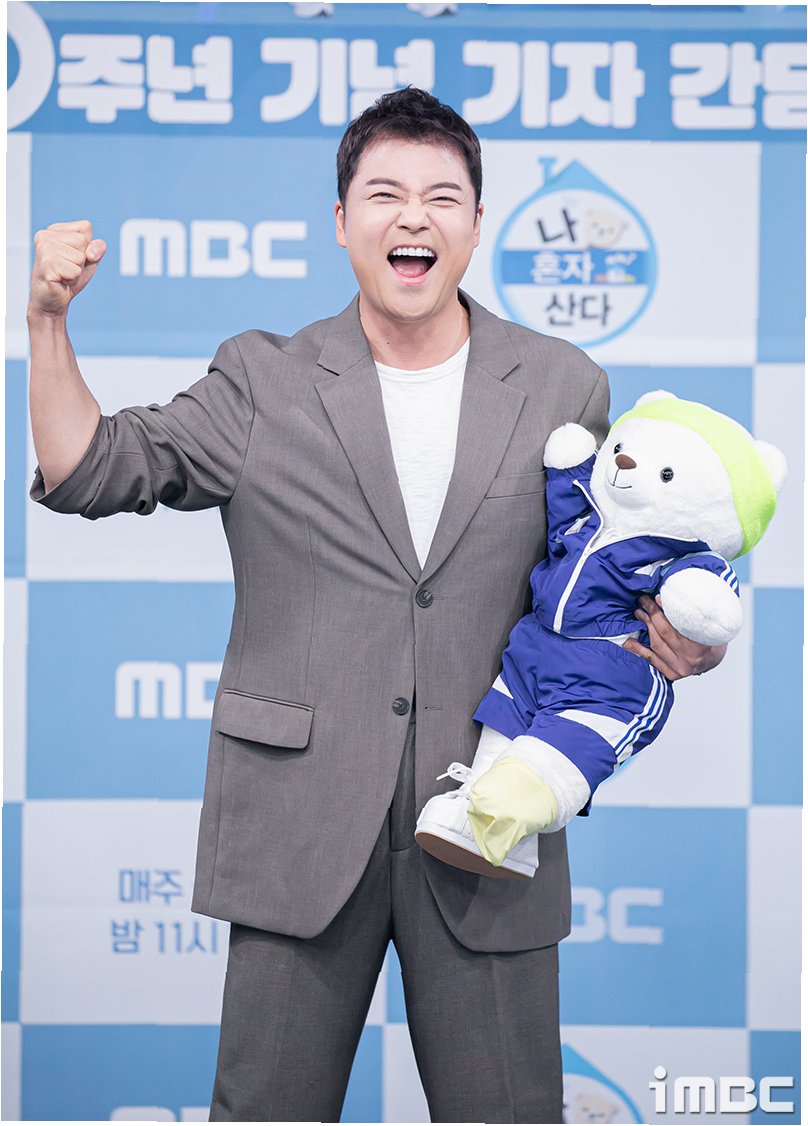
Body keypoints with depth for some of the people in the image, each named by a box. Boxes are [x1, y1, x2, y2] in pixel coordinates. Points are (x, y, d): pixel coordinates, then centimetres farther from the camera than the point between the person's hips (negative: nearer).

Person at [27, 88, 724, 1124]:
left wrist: (667, 638, -2)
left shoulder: (562, 387, 9)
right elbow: (88, 472, 4)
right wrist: (49, 320, -8)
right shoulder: (263, 382, 6)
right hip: (301, 822, -1)